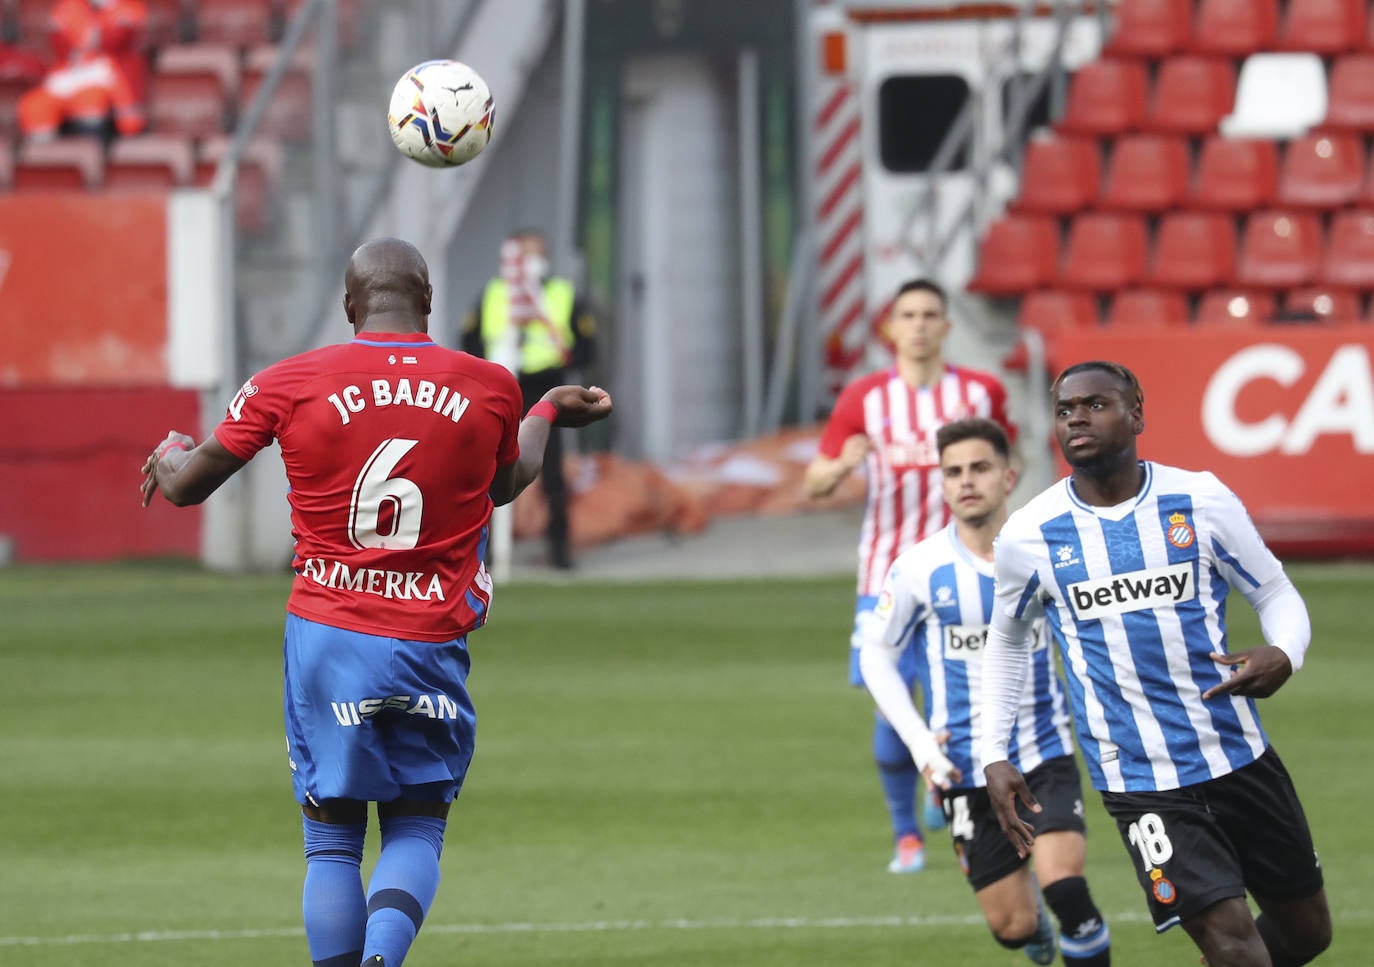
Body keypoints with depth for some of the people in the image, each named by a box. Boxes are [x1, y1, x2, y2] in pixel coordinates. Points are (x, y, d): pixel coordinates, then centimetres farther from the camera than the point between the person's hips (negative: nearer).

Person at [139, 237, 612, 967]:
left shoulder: (290, 383, -2)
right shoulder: (488, 388, 2)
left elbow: (184, 487, 7)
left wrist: (169, 454, 31)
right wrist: (548, 413, 43)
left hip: (325, 634, 0)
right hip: (429, 646, 0)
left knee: (332, 842, 9)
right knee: (416, 830, 9)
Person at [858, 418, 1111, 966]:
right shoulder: (919, 569, -8)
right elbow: (876, 654, 4)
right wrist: (919, 740, -6)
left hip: (1045, 756, 0)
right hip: (967, 771, 0)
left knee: (1064, 885, -24)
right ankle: (1027, 900, 41)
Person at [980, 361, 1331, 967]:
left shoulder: (1201, 501, -4)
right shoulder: (1028, 536, -2)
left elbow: (1276, 594, 7)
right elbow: (1007, 642, 15)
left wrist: (1283, 655, -15)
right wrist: (994, 757, 7)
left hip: (1240, 757, 3)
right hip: (1138, 780, -3)